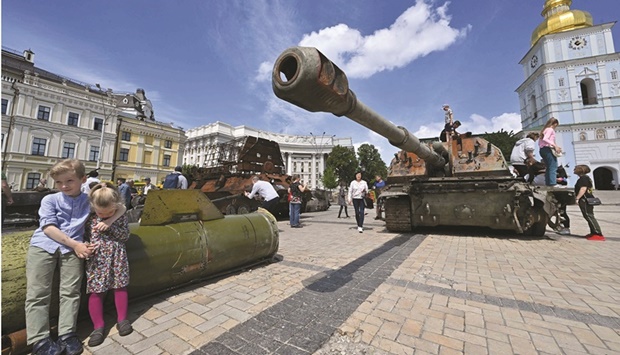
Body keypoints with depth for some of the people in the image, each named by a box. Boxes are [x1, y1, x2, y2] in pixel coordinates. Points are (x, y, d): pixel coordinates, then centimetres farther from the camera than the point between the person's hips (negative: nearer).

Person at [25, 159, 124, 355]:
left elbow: (121, 207, 10)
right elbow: (48, 227, -3)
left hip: (71, 249, 0)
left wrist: (109, 221, -10)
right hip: (43, 246, 0)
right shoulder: (49, 200, 7)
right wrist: (75, 244, -12)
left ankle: (67, 335, 3)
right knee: (37, 293, -3)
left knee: (70, 292, -2)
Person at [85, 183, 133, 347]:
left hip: (117, 257, 0)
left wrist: (110, 227, -20)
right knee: (96, 292, 5)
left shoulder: (121, 217, -5)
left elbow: (125, 236, -8)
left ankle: (122, 320, 24)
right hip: (97, 259, 0)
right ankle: (98, 326, 21)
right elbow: (85, 237, 3)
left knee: (120, 287, 8)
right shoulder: (90, 219, -4)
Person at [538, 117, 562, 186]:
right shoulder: (551, 129, -3)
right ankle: (553, 183, -15)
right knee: (553, 167, -10)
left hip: (542, 149, 9)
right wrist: (555, 145, -22)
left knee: (549, 167, 11)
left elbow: (539, 142, 17)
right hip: (548, 149, -8)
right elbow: (545, 139, -21)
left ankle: (548, 183, 9)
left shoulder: (544, 130, 21)